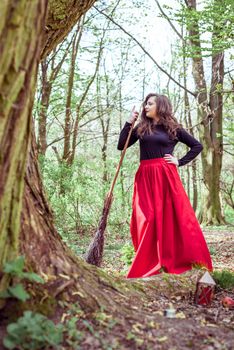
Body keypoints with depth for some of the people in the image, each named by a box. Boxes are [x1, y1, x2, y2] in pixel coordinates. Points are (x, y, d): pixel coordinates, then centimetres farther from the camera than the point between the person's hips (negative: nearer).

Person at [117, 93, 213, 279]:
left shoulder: (173, 128, 8)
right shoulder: (141, 128, 15)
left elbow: (197, 146, 10)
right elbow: (121, 146, 9)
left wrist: (180, 162, 0)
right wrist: (129, 122, 5)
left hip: (166, 176, -2)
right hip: (145, 177, 2)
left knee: (172, 217, -2)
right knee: (147, 220, -2)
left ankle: (179, 261, 8)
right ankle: (148, 264, 6)